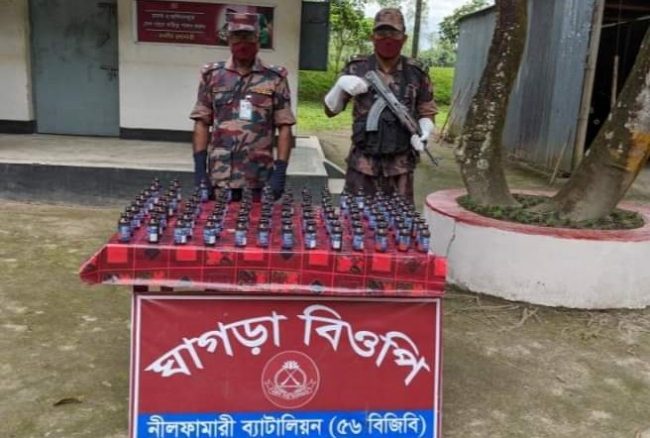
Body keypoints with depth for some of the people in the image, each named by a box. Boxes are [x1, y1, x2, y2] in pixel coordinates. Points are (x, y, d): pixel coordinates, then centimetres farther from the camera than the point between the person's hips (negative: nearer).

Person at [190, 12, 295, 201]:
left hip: (260, 176, -1)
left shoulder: (274, 79, 1)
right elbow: (202, 123, 6)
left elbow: (284, 127, -1)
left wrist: (280, 170, -8)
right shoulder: (212, 75, 7)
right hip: (219, 174, 2)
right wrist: (199, 166, -2)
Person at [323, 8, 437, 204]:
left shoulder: (416, 73, 1)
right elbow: (331, 110, 6)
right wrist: (340, 85, -13)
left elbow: (427, 113, 12)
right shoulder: (357, 69, 0)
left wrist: (423, 134, -9)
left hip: (400, 166, 1)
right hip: (363, 163, 0)